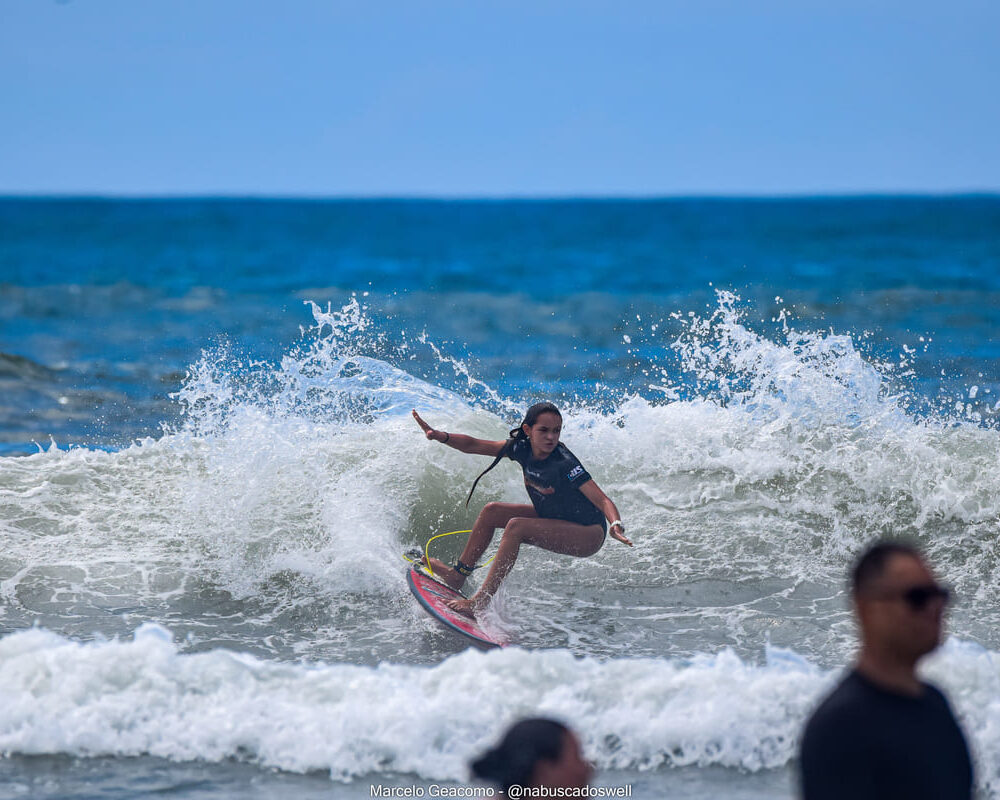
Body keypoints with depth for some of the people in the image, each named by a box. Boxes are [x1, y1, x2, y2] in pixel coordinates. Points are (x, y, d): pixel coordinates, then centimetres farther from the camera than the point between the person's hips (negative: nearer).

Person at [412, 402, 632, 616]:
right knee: (491, 511, 4)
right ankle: (458, 573, 19)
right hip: (554, 519, 8)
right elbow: (473, 446, -5)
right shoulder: (522, 448, -9)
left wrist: (616, 525, -53)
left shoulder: (564, 464, -29)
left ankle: (480, 602, -24)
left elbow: (601, 499, -34)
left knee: (515, 527, -26)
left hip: (589, 535, -8)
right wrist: (442, 436, -22)